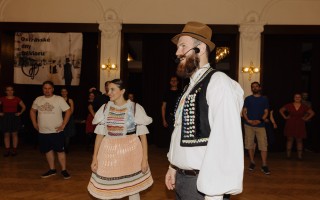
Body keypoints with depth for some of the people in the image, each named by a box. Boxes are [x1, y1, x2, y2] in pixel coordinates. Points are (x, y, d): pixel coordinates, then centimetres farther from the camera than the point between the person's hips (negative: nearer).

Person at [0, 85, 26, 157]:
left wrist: (20, 113, 0)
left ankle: (14, 150, 8)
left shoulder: (17, 99, 2)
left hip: (15, 117, 0)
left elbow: (24, 107, 10)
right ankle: (7, 150, 8)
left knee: (14, 134, 1)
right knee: (6, 134, 2)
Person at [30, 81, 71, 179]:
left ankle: (64, 170, 10)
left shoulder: (59, 99, -7)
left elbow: (68, 111, -9)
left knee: (60, 151, 0)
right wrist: (35, 124, 10)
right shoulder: (38, 100, 6)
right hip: (43, 132, 4)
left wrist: (63, 125, -12)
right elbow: (32, 111, 20)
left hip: (56, 131, -4)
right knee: (48, 151, 13)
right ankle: (52, 169, 26)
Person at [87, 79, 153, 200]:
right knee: (106, 190, 7)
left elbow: (143, 135, -5)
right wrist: (95, 157, 1)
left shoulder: (135, 108, -5)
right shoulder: (105, 108, 4)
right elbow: (100, 134, 5)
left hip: (130, 151, -2)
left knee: (133, 189, 8)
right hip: (109, 152, 3)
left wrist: (145, 158, -9)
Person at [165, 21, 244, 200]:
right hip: (182, 179, 8)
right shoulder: (191, 86, 10)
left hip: (202, 183, -8)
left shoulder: (219, 82, -17)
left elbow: (226, 139, -24)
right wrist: (173, 166, 16)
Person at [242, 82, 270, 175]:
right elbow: (244, 111, 5)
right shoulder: (248, 99, 8)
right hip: (249, 125, 1)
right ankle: (252, 163, 18)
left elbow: (266, 112, 5)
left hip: (261, 125, -1)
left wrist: (260, 120, -12)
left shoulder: (264, 99, 9)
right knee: (250, 144, 6)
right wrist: (248, 120, -12)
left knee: (263, 145, -7)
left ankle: (264, 165, -3)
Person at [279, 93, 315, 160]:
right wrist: (285, 117, 0)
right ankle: (288, 155, 5)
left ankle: (300, 155, 6)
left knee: (299, 140, 3)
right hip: (290, 125, -1)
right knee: (290, 139, 1)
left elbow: (312, 113, 9)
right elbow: (281, 110, 7)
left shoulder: (304, 107, 2)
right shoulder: (289, 105, -1)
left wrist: (306, 118, 1)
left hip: (300, 126, 1)